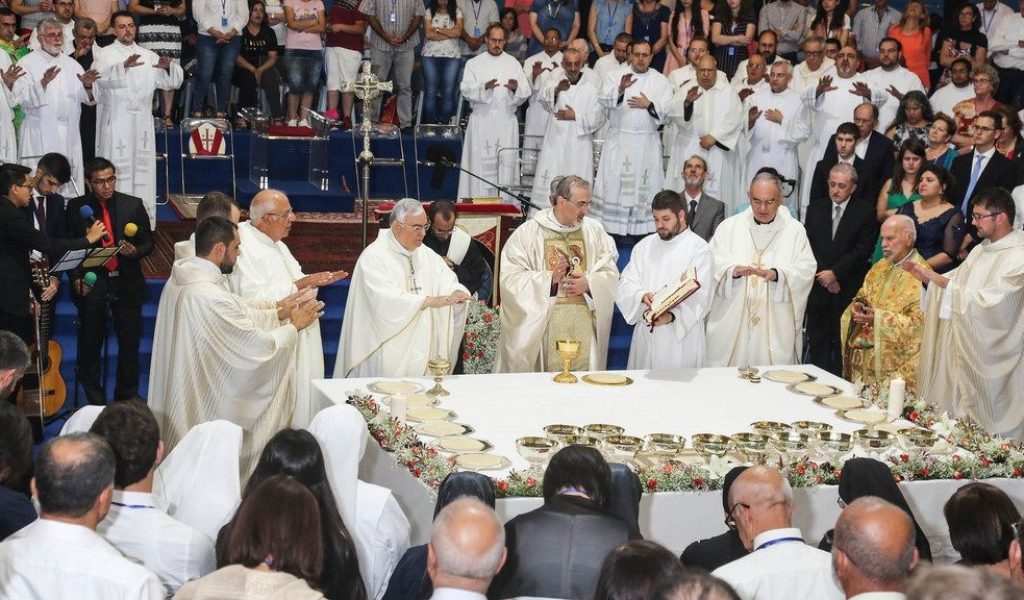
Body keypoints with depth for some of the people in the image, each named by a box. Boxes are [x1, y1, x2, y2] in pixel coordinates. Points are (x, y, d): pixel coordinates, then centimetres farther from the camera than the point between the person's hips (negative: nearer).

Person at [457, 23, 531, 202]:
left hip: (507, 122, 1)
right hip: (482, 121, -1)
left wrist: (515, 88, -20)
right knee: (482, 165, -5)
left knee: (507, 163, -1)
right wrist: (485, 86, -24)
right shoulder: (475, 63, 8)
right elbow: (466, 89, -6)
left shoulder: (513, 64, 12)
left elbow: (525, 92, 3)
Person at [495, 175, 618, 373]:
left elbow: (610, 274, 9)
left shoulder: (595, 230, 9)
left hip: (585, 324, 3)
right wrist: (549, 279, -16)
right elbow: (510, 278, -6)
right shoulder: (528, 232, -1)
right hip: (542, 323, -2)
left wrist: (588, 283, -11)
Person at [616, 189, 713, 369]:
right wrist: (642, 295, -17)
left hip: (682, 337, -4)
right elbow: (626, 284, 5)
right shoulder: (644, 246, 13)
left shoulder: (699, 248, -3)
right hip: (645, 336, 4)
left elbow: (699, 298, -12)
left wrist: (672, 317, -26)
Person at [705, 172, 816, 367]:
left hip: (775, 327, -1)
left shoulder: (794, 230, 6)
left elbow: (806, 269, -4)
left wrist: (775, 274, -22)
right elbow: (713, 263, -1)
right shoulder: (729, 227, 8)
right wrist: (733, 270, -22)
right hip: (732, 325, 1)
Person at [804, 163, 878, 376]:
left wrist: (835, 272, -12)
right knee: (817, 342, 4)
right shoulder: (816, 208, 11)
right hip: (818, 288, 3)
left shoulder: (865, 212, 0)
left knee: (843, 346, -3)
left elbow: (862, 250, -6)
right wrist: (823, 274, -6)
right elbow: (808, 245, 6)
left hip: (848, 289, -3)